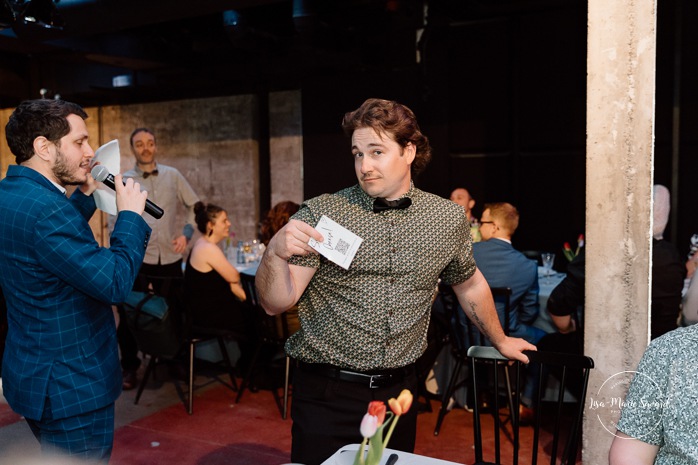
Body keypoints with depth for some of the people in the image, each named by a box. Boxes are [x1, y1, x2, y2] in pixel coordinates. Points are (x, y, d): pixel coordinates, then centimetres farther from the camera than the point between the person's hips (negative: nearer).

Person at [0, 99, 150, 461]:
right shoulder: (44, 208, -28)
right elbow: (114, 283, -29)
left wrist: (86, 195, 10)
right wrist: (130, 215, -18)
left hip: (33, 373, 10)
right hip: (72, 389, -10)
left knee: (58, 458, 26)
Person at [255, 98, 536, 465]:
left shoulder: (449, 218, 0)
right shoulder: (320, 213, -9)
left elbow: (469, 284, 18)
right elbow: (276, 303, -12)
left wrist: (500, 341, 30)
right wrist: (275, 252, -32)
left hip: (398, 390, 3)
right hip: (327, 393, -2)